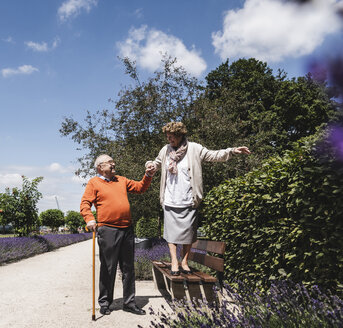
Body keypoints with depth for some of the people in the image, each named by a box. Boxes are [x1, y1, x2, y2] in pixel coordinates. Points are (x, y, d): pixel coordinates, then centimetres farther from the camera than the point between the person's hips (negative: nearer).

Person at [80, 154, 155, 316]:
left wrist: (148, 176, 9)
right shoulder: (94, 183, 4)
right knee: (108, 268, 1)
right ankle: (105, 302, 16)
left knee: (128, 268, 9)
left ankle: (129, 302, 19)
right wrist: (89, 219, -21)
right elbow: (85, 203, -4)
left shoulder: (121, 180, 19)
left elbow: (140, 187, 24)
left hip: (127, 229, 5)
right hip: (107, 230, -5)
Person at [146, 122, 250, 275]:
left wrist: (232, 151, -11)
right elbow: (157, 163, 24)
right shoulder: (165, 150, 8)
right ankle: (174, 262, 10)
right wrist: (151, 165, 1)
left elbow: (213, 155, -1)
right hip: (170, 201, 2)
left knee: (188, 232, 5)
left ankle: (185, 261, 18)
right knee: (171, 231, 1)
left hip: (188, 201, -2)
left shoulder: (194, 149, -2)